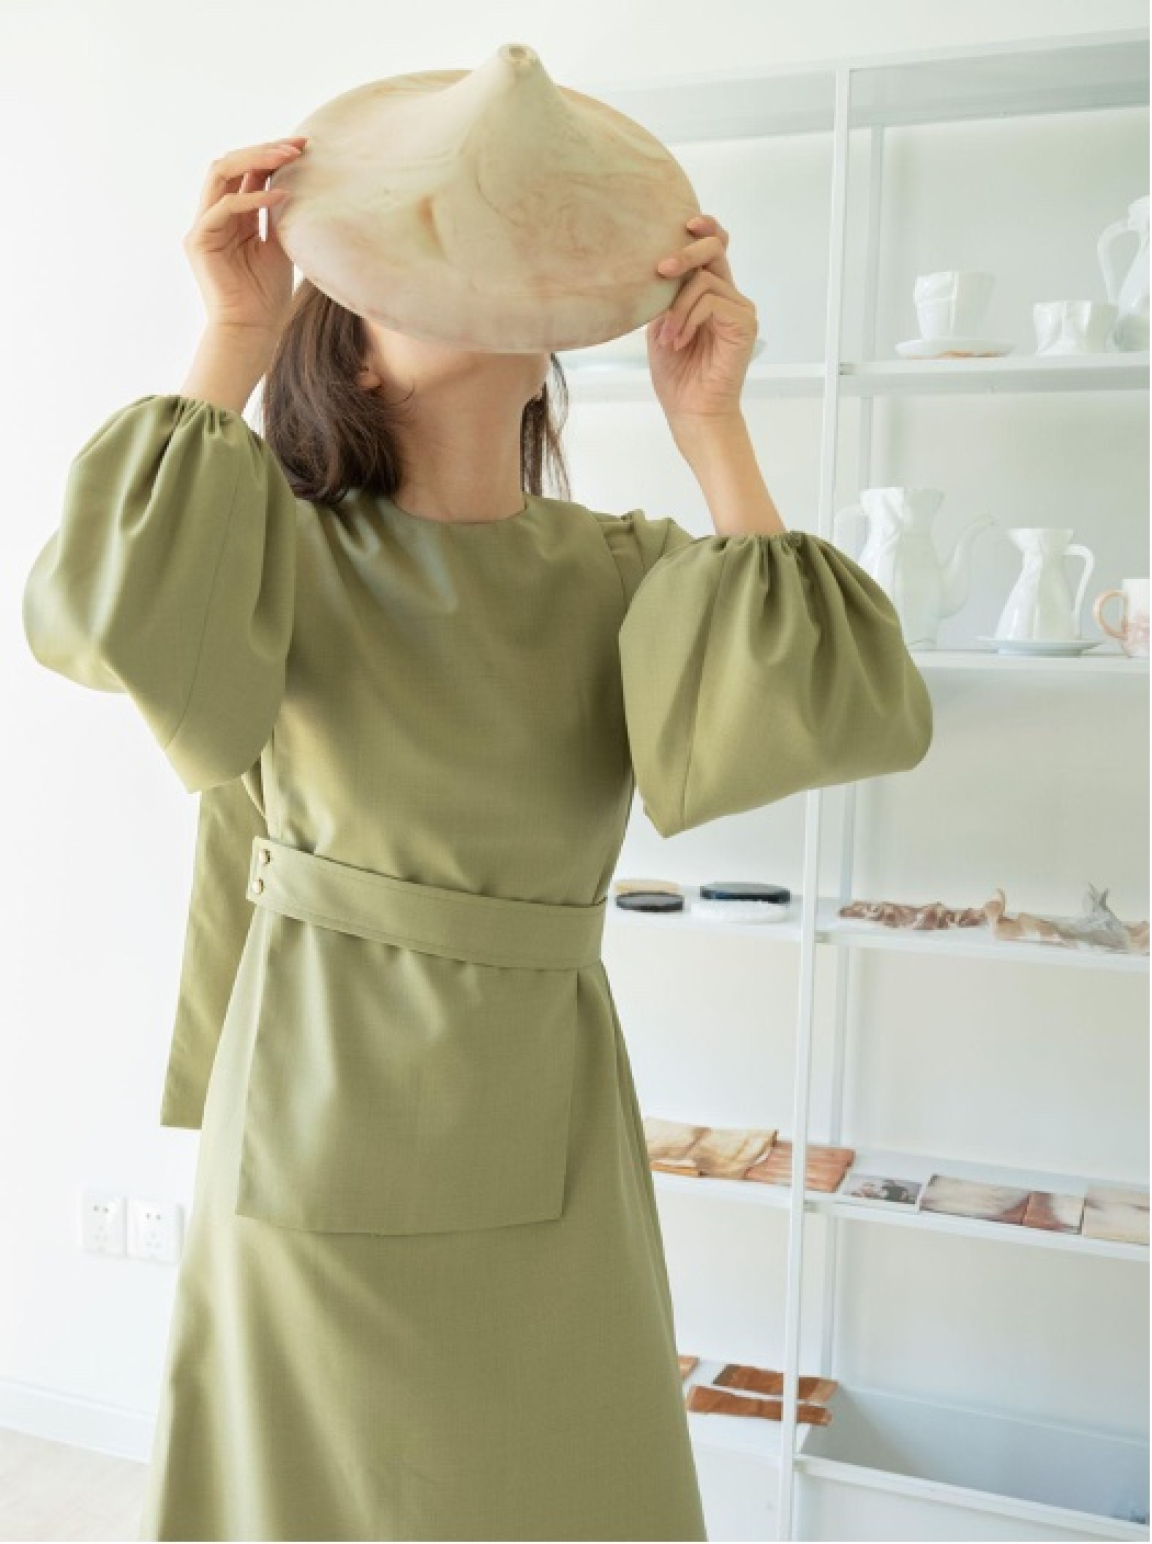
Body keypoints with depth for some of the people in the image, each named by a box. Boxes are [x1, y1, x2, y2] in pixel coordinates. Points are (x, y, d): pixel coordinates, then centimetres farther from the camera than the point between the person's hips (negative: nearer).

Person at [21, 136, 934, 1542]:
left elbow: (848, 713, -16)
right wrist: (234, 338, -19)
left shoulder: (623, 573, 0)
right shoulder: (297, 558, -4)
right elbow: (98, 611, -24)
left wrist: (708, 426, -15)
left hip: (542, 1119, 2)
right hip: (318, 1107, -1)